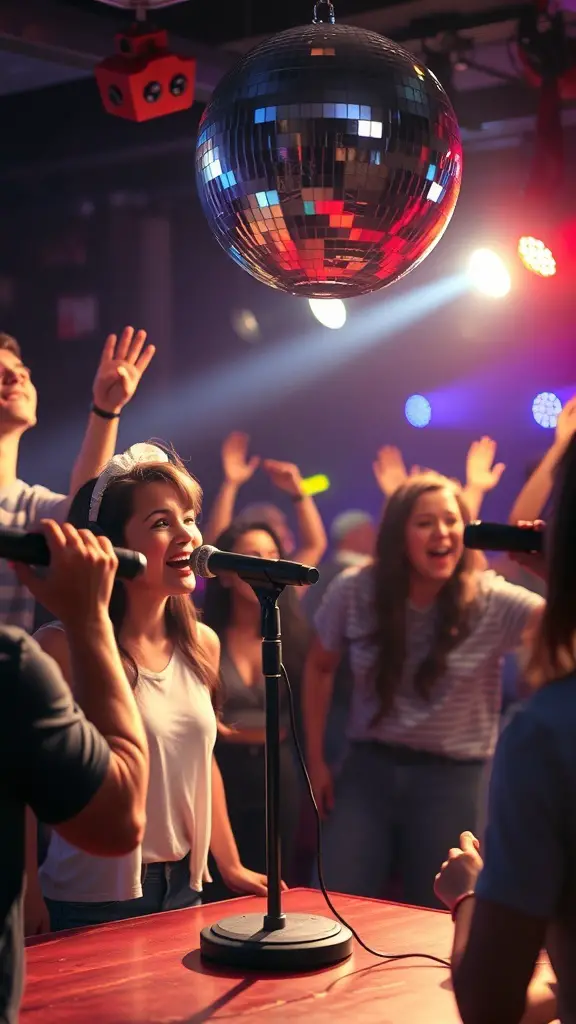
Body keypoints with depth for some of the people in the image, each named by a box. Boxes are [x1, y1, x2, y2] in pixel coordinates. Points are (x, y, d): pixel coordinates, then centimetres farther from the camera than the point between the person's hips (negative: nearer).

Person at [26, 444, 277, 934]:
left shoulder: (202, 644, 3)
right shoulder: (64, 647, -15)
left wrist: (231, 865, 18)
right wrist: (32, 911, -16)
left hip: (183, 888, 6)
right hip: (92, 905, -6)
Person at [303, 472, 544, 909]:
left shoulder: (491, 602, -10)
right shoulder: (354, 591, -5)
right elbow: (320, 668, 9)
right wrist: (316, 760, 8)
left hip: (453, 778, -1)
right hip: (370, 767, 2)